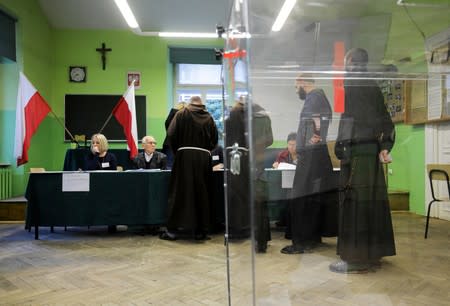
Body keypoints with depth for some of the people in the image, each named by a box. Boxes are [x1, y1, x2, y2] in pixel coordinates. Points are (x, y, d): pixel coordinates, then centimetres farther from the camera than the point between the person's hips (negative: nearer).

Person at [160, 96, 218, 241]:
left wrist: (177, 150, 11)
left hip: (184, 157, -2)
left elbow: (171, 134, -3)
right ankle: (201, 231, 10)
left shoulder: (181, 114, 4)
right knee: (202, 194, 7)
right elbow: (214, 140, 9)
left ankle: (174, 229, 3)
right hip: (204, 157, 2)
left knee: (180, 193, 1)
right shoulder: (209, 118, 10)